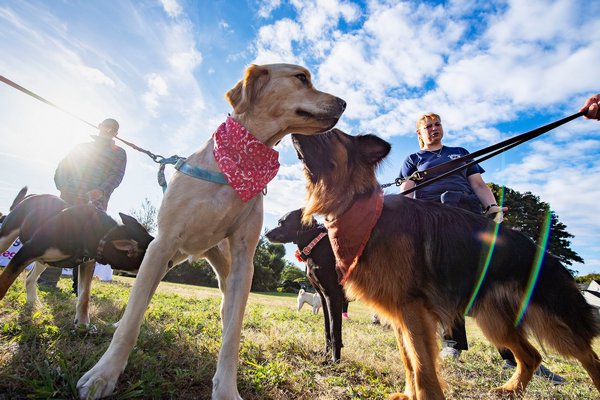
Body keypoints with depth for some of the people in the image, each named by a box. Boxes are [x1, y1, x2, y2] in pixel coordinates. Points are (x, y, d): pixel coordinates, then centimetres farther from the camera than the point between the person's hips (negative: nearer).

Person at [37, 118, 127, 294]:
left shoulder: (119, 153, 14)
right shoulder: (81, 147, 23)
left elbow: (116, 175, -1)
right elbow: (62, 167, 15)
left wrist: (101, 191, -20)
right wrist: (63, 186, -5)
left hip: (95, 203, -2)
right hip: (69, 199, 3)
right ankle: (48, 279, 4)